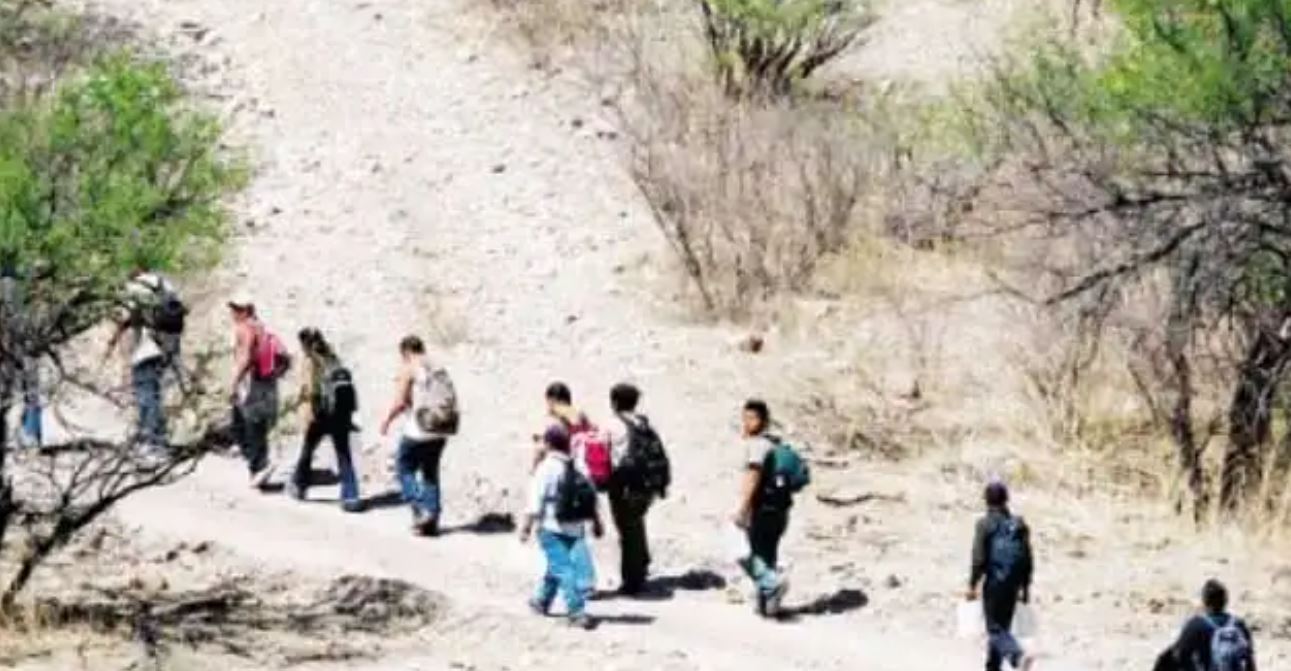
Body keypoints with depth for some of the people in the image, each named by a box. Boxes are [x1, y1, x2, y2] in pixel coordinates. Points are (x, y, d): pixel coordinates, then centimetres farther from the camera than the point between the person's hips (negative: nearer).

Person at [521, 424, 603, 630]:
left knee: (562, 568, -9)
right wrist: (597, 522, 18)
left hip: (551, 528, -7)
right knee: (559, 565, 22)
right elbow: (592, 498, 10)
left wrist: (526, 526, -11)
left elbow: (535, 500, -14)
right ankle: (542, 601, 40)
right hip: (574, 528, 7)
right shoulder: (577, 468, 7)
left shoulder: (546, 468, -10)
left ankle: (577, 611, -18)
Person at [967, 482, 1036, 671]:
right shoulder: (1019, 525, 5)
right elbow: (1028, 559, 6)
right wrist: (1025, 587, 14)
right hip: (1012, 585, 5)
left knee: (996, 629, -4)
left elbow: (979, 558, -12)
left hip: (993, 584, -5)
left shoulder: (985, 524, -8)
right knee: (1002, 626, 16)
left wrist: (973, 585, -4)